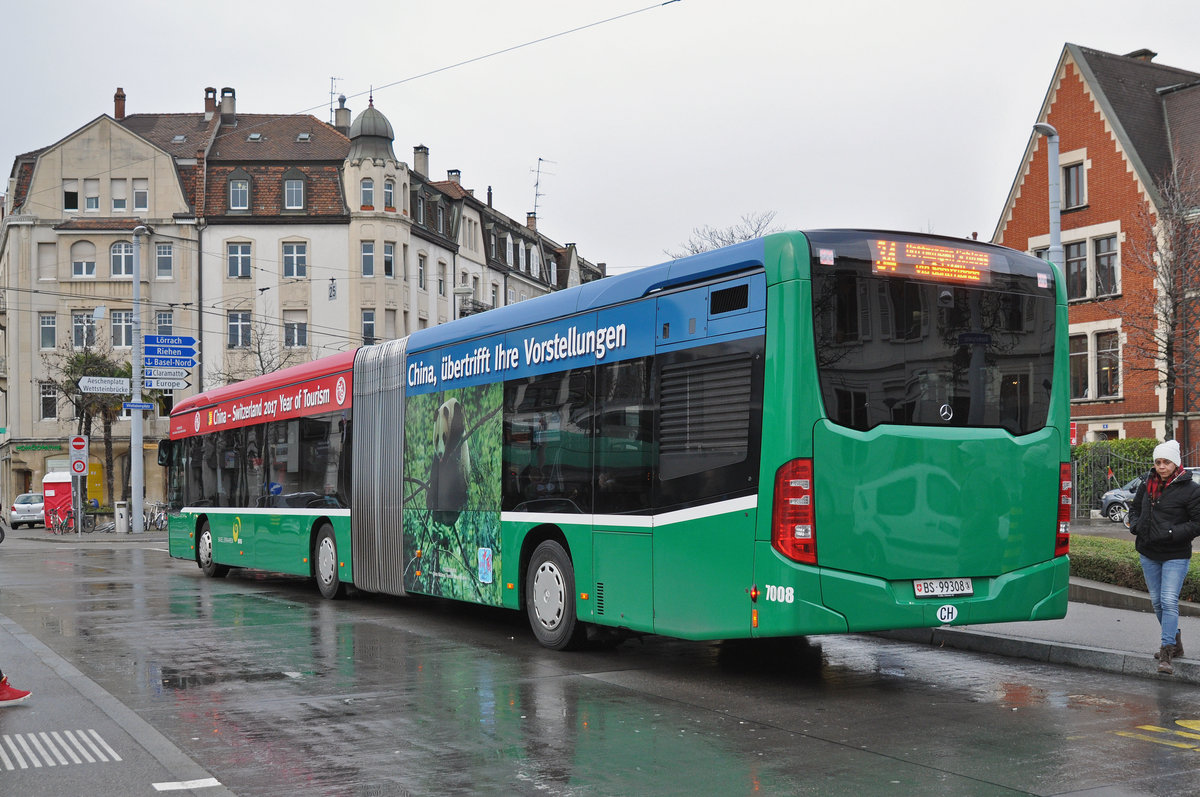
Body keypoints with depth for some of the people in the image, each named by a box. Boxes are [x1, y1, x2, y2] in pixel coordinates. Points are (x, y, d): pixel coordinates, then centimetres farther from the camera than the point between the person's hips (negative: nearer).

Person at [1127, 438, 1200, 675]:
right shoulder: (1148, 484, 4)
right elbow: (1135, 507, 19)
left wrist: (1171, 533, -21)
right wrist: (1135, 524, 0)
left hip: (1175, 556, -6)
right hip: (1148, 554, 6)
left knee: (1169, 601, -14)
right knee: (1156, 601, 14)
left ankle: (1166, 653, -11)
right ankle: (1175, 643, 31)